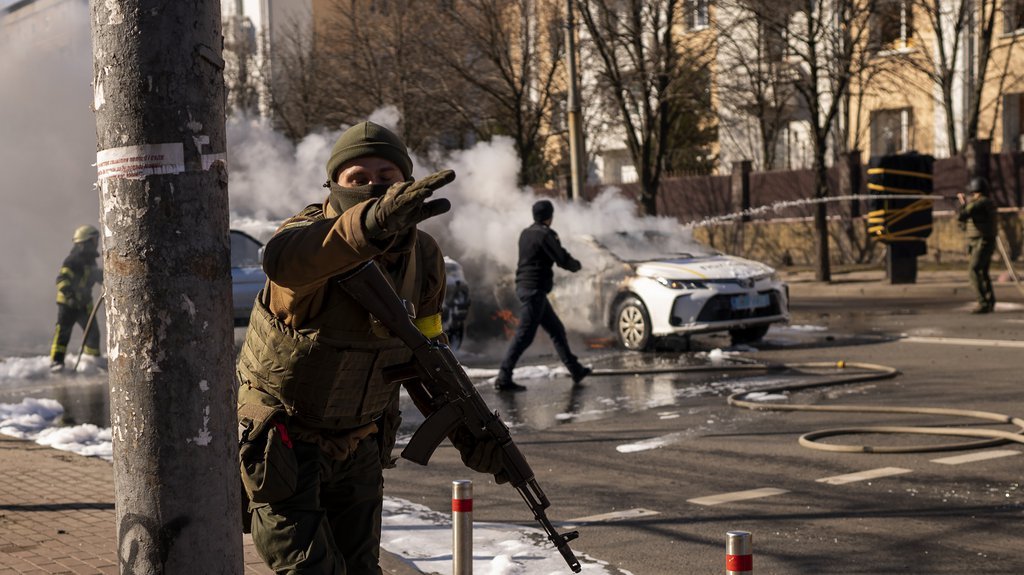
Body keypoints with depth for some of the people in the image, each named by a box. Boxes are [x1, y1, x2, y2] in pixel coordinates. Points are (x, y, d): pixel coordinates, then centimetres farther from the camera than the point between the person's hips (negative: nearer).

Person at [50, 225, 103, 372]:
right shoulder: (73, 260, -18)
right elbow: (62, 279, -26)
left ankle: (93, 359, 28)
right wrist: (69, 295, -35)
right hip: (68, 303, -8)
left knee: (92, 332, 12)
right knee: (63, 331, -10)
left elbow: (96, 275, 30)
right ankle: (56, 361, -9)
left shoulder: (90, 260, 11)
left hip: (84, 303, 8)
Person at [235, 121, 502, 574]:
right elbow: (284, 260, -52)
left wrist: (469, 434, 4)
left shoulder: (422, 257, -5)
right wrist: (372, 221, -70)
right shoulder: (313, 231, -24)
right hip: (282, 446, -5)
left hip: (359, 448, 6)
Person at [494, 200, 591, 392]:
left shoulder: (526, 233, 13)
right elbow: (562, 259, -13)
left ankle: (576, 370, 24)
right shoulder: (545, 234, -13)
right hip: (534, 289, -10)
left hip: (524, 287, 10)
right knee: (524, 335, -10)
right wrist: (576, 265, 8)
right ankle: (504, 378, -12)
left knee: (556, 330, 16)